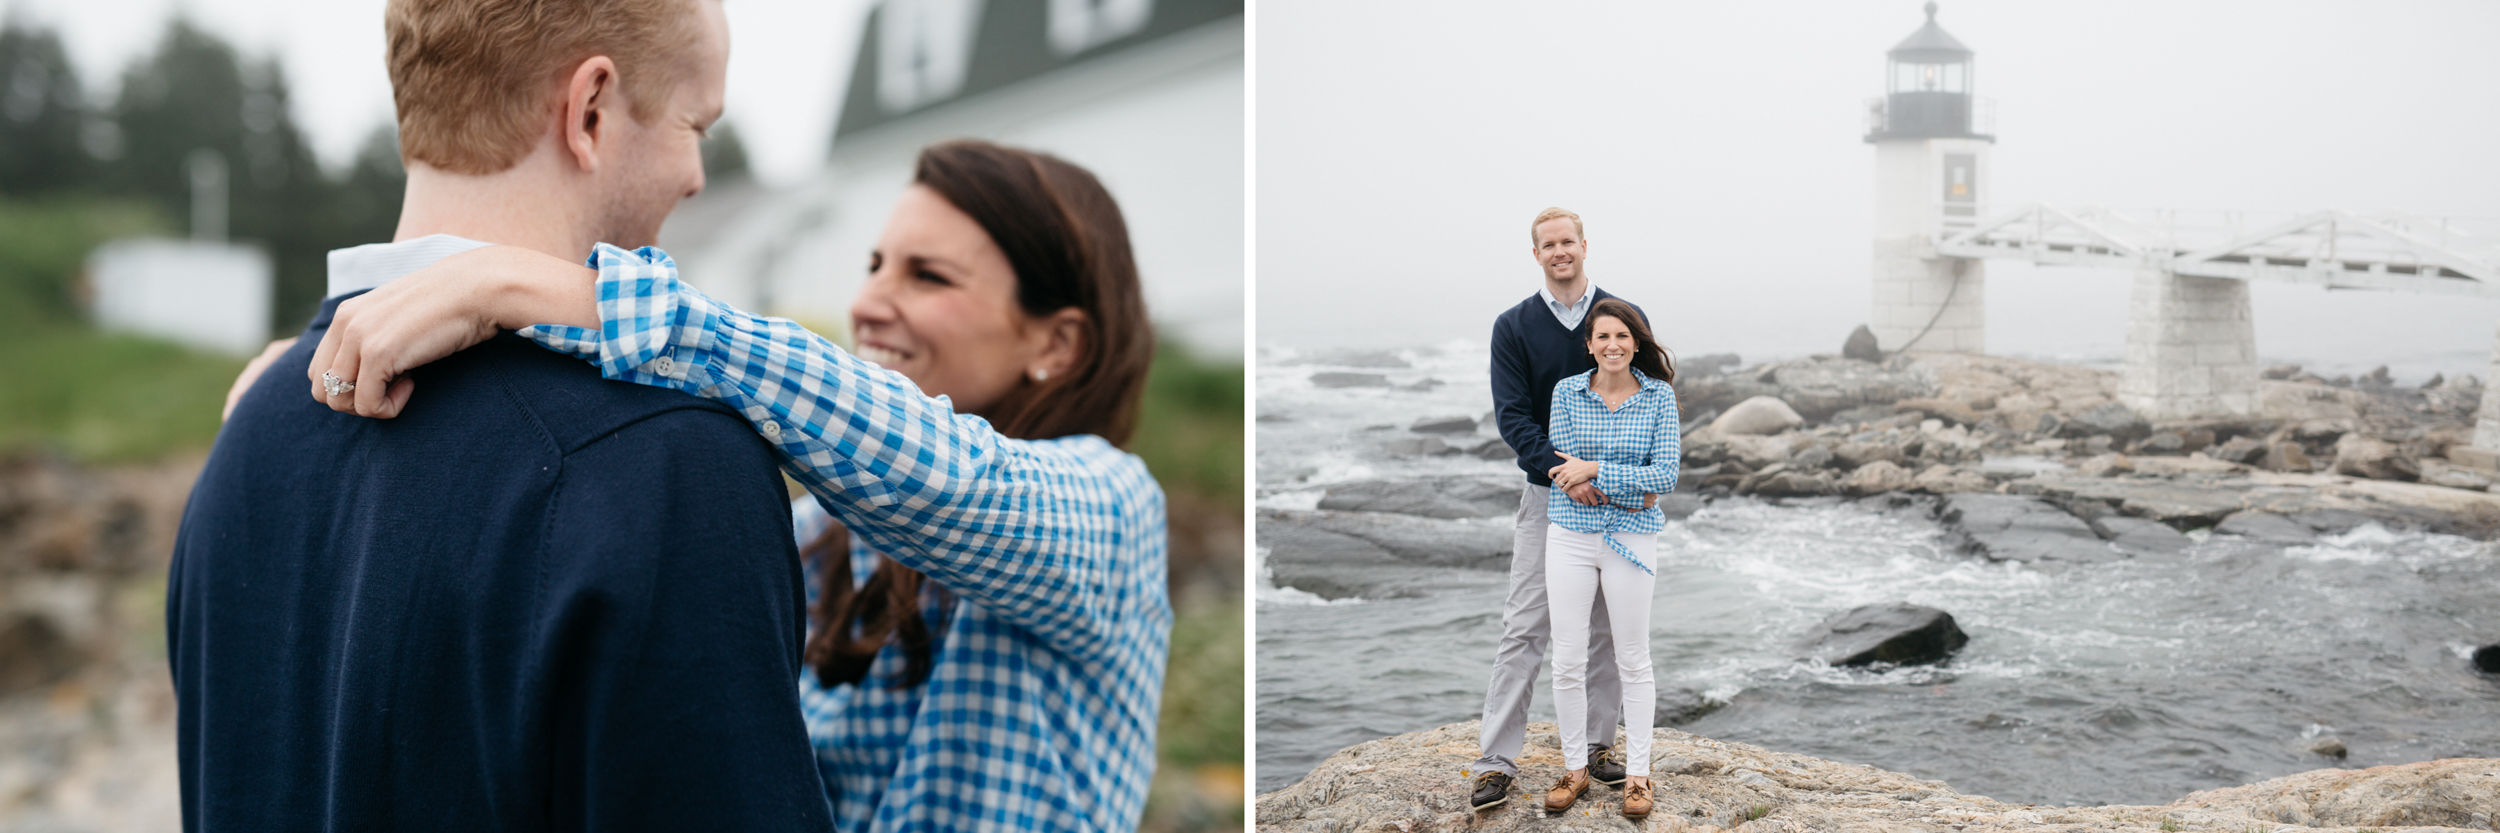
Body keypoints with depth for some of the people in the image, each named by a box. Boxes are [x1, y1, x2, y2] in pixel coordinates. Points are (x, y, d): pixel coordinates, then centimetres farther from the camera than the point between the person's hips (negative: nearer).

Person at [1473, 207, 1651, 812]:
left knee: (1606, 627, 7)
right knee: (1524, 629, -5)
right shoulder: (1514, 326, 0)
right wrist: (1561, 469, -22)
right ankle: (1497, 761, -4)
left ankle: (1598, 745, 18)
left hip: (1617, 495, 1)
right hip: (1546, 495, -1)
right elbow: (1512, 415, -7)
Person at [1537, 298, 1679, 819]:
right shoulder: (1567, 392, -1)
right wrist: (1632, 483, -14)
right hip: (1571, 536, 1)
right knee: (1568, 660, 3)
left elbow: (1667, 474, -9)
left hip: (1632, 538, -1)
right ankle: (1575, 769, 18)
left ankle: (1637, 775, 17)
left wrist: (1596, 471, -16)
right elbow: (1563, 474, -5)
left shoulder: (1659, 396, -3)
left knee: (1633, 660, 7)